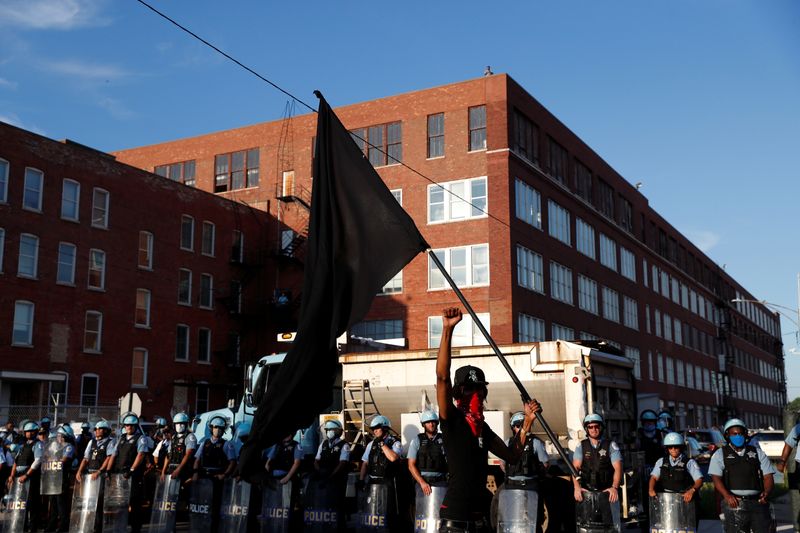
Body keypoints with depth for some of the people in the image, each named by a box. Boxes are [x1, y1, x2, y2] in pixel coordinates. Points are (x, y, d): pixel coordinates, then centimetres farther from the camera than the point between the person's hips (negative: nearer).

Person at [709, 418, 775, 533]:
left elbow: (768, 476, 11)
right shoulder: (720, 454, 10)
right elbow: (716, 478, -2)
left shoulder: (757, 452, 18)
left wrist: (767, 492, -11)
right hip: (734, 502, -3)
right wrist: (727, 495, -21)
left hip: (758, 502, 3)